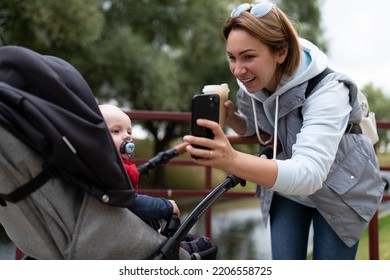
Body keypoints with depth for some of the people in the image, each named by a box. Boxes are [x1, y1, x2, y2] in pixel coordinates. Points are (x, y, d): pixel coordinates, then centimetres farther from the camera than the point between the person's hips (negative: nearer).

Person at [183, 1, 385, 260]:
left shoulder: (326, 92, -35)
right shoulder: (249, 85, -15)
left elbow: (309, 173, -49)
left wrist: (232, 161, -65)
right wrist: (229, 118, -18)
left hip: (340, 192, -4)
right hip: (284, 185, 5)